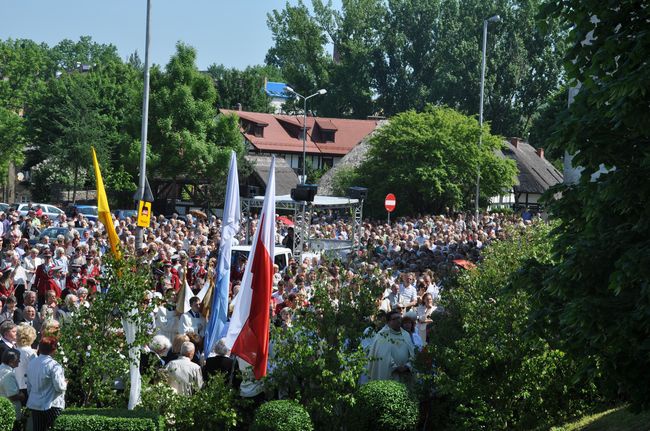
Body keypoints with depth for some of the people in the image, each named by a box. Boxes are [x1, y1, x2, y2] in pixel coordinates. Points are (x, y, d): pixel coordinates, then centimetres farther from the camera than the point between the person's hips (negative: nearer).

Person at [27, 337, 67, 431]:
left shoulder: (31, 363, 6)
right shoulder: (53, 365, -16)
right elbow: (59, 387, -18)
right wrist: (65, 383, 3)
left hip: (34, 405, 7)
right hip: (50, 406, -7)